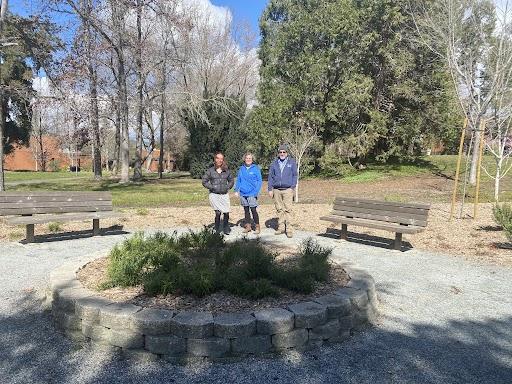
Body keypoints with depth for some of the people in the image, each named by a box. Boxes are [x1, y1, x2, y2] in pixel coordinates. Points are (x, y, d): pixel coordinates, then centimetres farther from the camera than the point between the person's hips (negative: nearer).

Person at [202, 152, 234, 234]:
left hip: (224, 194, 3)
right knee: (218, 213, -8)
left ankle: (226, 228, 24)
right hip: (214, 195, -3)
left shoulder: (226, 170, 9)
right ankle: (217, 230, 10)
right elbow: (204, 182, 2)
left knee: (226, 212, 0)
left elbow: (231, 180, 21)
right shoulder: (210, 170, 1)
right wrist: (212, 187, -7)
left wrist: (228, 187, 6)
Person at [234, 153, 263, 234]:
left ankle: (257, 227, 6)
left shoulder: (256, 168, -3)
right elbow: (238, 180, 14)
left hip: (251, 194, -4)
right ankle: (248, 226, 21)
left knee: (253, 210, -6)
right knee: (246, 210, 11)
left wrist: (256, 191, -13)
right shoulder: (241, 168, 8)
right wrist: (236, 190, 4)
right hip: (243, 193, 4)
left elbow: (259, 181, -4)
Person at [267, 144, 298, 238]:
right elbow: (270, 176, 12)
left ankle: (289, 229, -5)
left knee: (288, 209, -7)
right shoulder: (274, 163, 11)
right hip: (276, 190, 3)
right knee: (279, 209, 6)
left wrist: (293, 187, -4)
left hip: (287, 189, -3)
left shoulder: (292, 162, 6)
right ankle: (281, 227, 13)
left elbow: (295, 175, 5)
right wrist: (270, 189, 5)